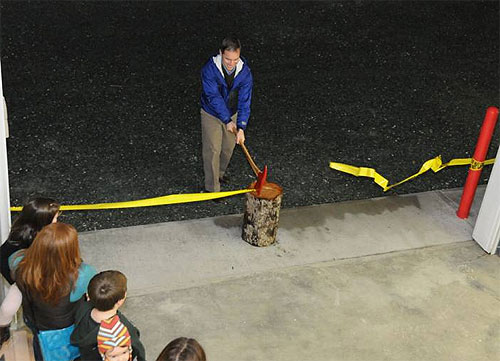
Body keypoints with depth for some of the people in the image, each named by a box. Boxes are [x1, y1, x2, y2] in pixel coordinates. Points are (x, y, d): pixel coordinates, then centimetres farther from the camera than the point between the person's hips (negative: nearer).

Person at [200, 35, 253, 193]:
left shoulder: (245, 72, -20)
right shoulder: (210, 69, -27)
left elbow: (245, 101, -21)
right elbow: (214, 97, -28)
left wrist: (241, 127, -29)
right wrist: (227, 121, -31)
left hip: (232, 114, 3)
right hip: (211, 114, -3)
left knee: (228, 147, 18)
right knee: (212, 150, -4)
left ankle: (220, 173, 45)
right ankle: (212, 187, 6)